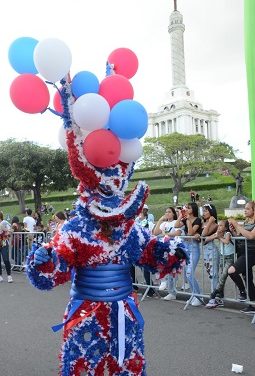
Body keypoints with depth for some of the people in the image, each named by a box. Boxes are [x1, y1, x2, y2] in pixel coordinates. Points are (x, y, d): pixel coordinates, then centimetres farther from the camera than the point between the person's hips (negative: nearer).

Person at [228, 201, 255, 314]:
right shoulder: (246, 222, 15)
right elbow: (239, 236, 16)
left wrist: (237, 225, -18)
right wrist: (233, 230, -2)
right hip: (242, 252, 8)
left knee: (232, 271, -22)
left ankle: (243, 292, 1)